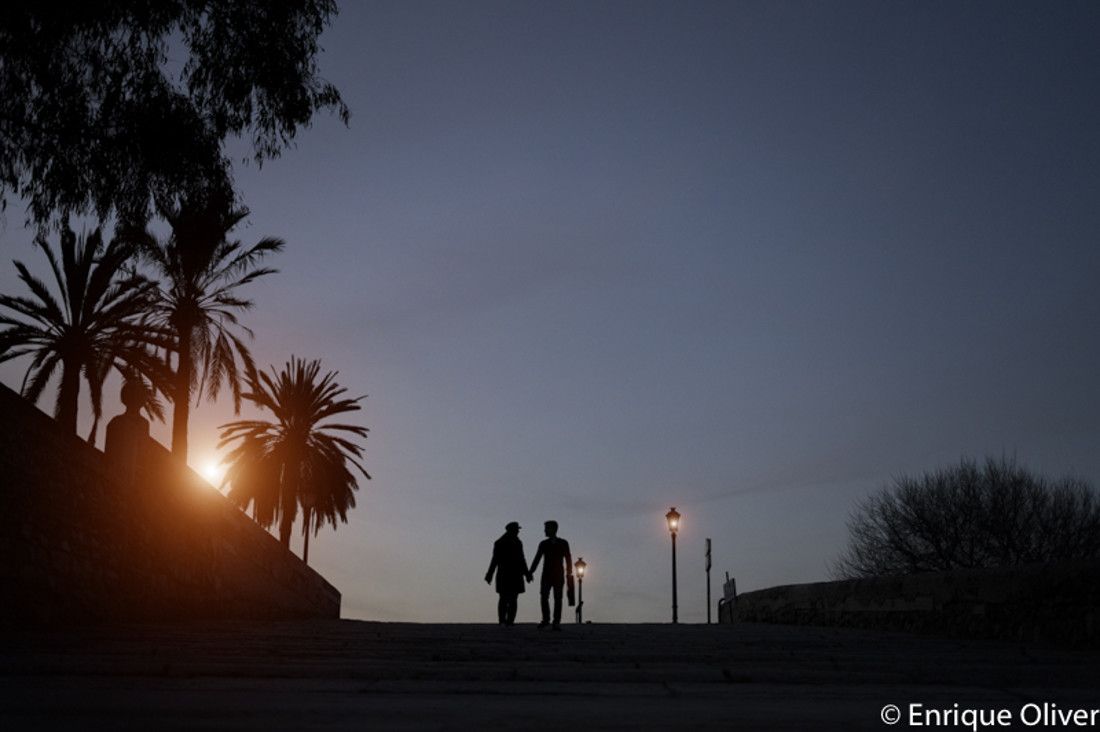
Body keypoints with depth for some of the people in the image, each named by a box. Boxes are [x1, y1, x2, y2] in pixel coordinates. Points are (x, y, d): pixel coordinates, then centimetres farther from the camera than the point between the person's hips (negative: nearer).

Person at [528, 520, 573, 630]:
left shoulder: (563, 543, 2)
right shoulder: (543, 544, 7)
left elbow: (568, 559, 3)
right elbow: (537, 559, 10)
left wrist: (569, 574, -5)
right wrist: (530, 572, 4)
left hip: (558, 576, -1)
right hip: (546, 575, 1)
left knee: (558, 599, -1)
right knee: (543, 597, -9)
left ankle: (557, 622, 4)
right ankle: (546, 619, 7)